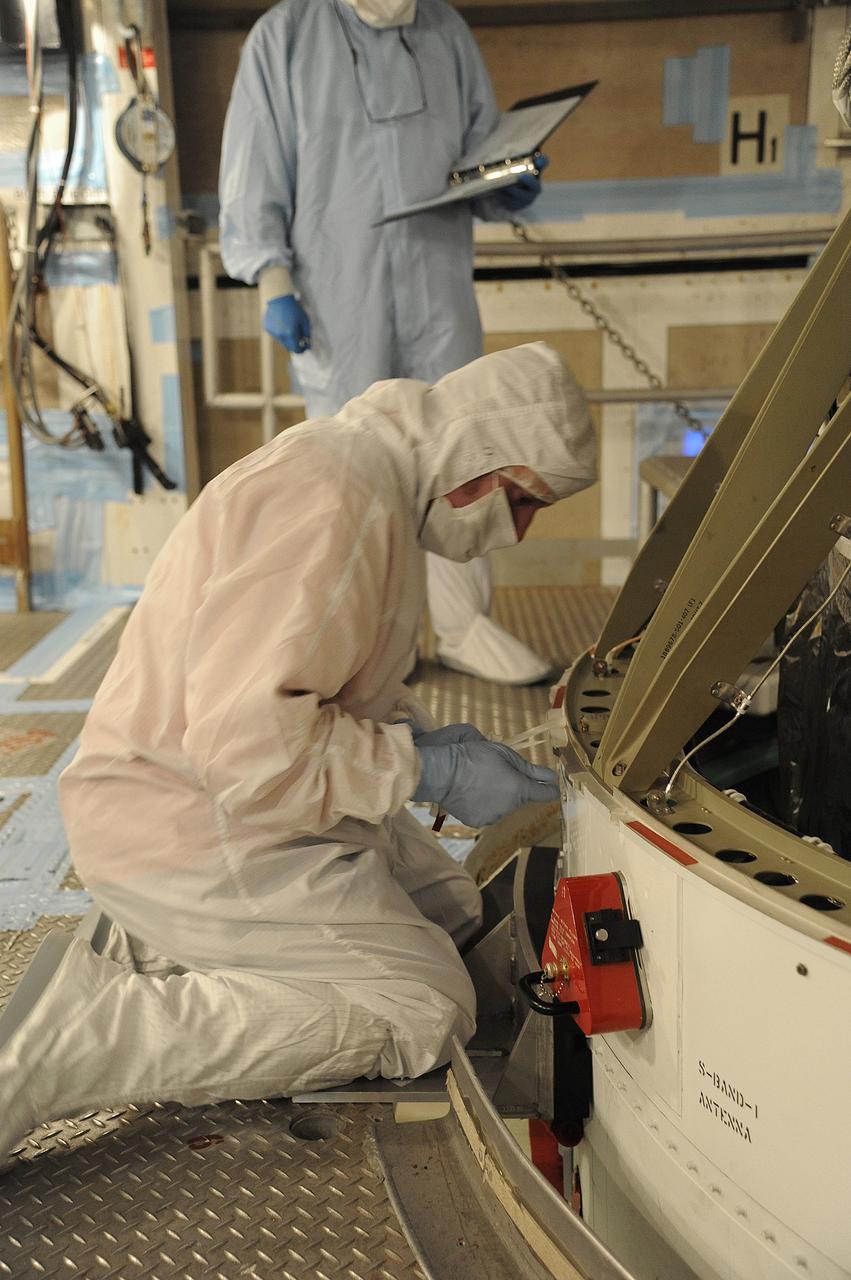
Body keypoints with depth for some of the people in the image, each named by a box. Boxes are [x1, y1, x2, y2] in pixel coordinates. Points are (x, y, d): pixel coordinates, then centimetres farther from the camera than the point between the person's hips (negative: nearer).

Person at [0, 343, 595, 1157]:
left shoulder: (373, 483, 12)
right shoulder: (333, 506, -24)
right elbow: (246, 738, -30)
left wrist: (429, 738, 6)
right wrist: (429, 769, -19)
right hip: (188, 832, -11)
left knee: (450, 911, 16)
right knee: (426, 1012, -10)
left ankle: (152, 957, 12)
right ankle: (71, 1048, -11)